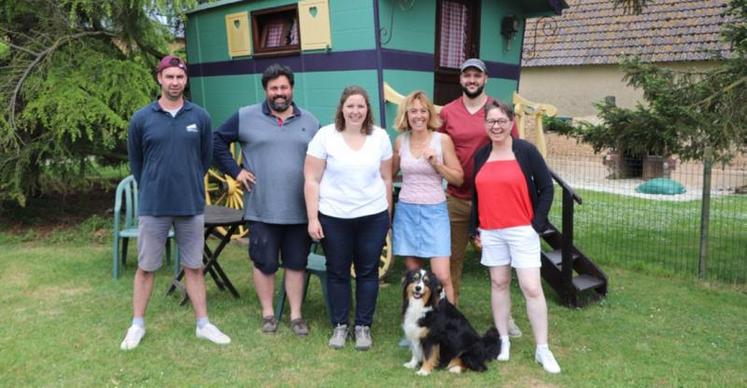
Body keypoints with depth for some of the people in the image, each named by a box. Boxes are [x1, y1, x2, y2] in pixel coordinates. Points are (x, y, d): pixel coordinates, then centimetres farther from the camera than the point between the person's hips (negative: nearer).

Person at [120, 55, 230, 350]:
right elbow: (135, 162, 9)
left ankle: (203, 324, 20)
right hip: (153, 207, 0)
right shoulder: (141, 119, -2)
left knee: (194, 267, 10)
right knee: (145, 268, 10)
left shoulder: (200, 117, -1)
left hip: (192, 206, 1)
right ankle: (137, 325, 25)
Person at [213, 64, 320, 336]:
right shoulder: (246, 117, 0)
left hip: (300, 210, 2)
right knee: (264, 263, 7)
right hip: (262, 210, -2)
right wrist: (235, 171, -2)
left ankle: (296, 315, 21)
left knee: (296, 263, 9)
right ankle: (268, 313, 23)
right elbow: (217, 141, 6)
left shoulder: (310, 121, 8)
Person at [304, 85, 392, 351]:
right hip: (333, 217, -1)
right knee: (337, 272, 9)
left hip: (373, 217, 2)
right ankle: (339, 325, 24)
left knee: (368, 271, 8)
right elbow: (312, 180, -4)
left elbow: (386, 179, 9)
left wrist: (388, 215, 9)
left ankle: (363, 326, 22)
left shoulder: (380, 137, 2)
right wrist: (312, 218, -8)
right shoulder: (325, 136, -5)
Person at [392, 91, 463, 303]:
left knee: (442, 276, -9)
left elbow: (458, 178, -1)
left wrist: (436, 164, -15)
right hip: (406, 211, 3)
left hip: (434, 211, -2)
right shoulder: (400, 141, 4)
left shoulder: (442, 140, -4)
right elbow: (390, 173, 19)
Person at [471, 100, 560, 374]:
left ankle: (542, 349, 6)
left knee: (531, 288, -4)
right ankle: (503, 340, 23)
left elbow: (546, 188, -4)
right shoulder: (481, 155, 7)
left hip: (522, 230, -4)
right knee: (499, 283, 11)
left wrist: (538, 223, -9)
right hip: (491, 232, 4)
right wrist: (475, 227, 11)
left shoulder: (526, 150, -6)